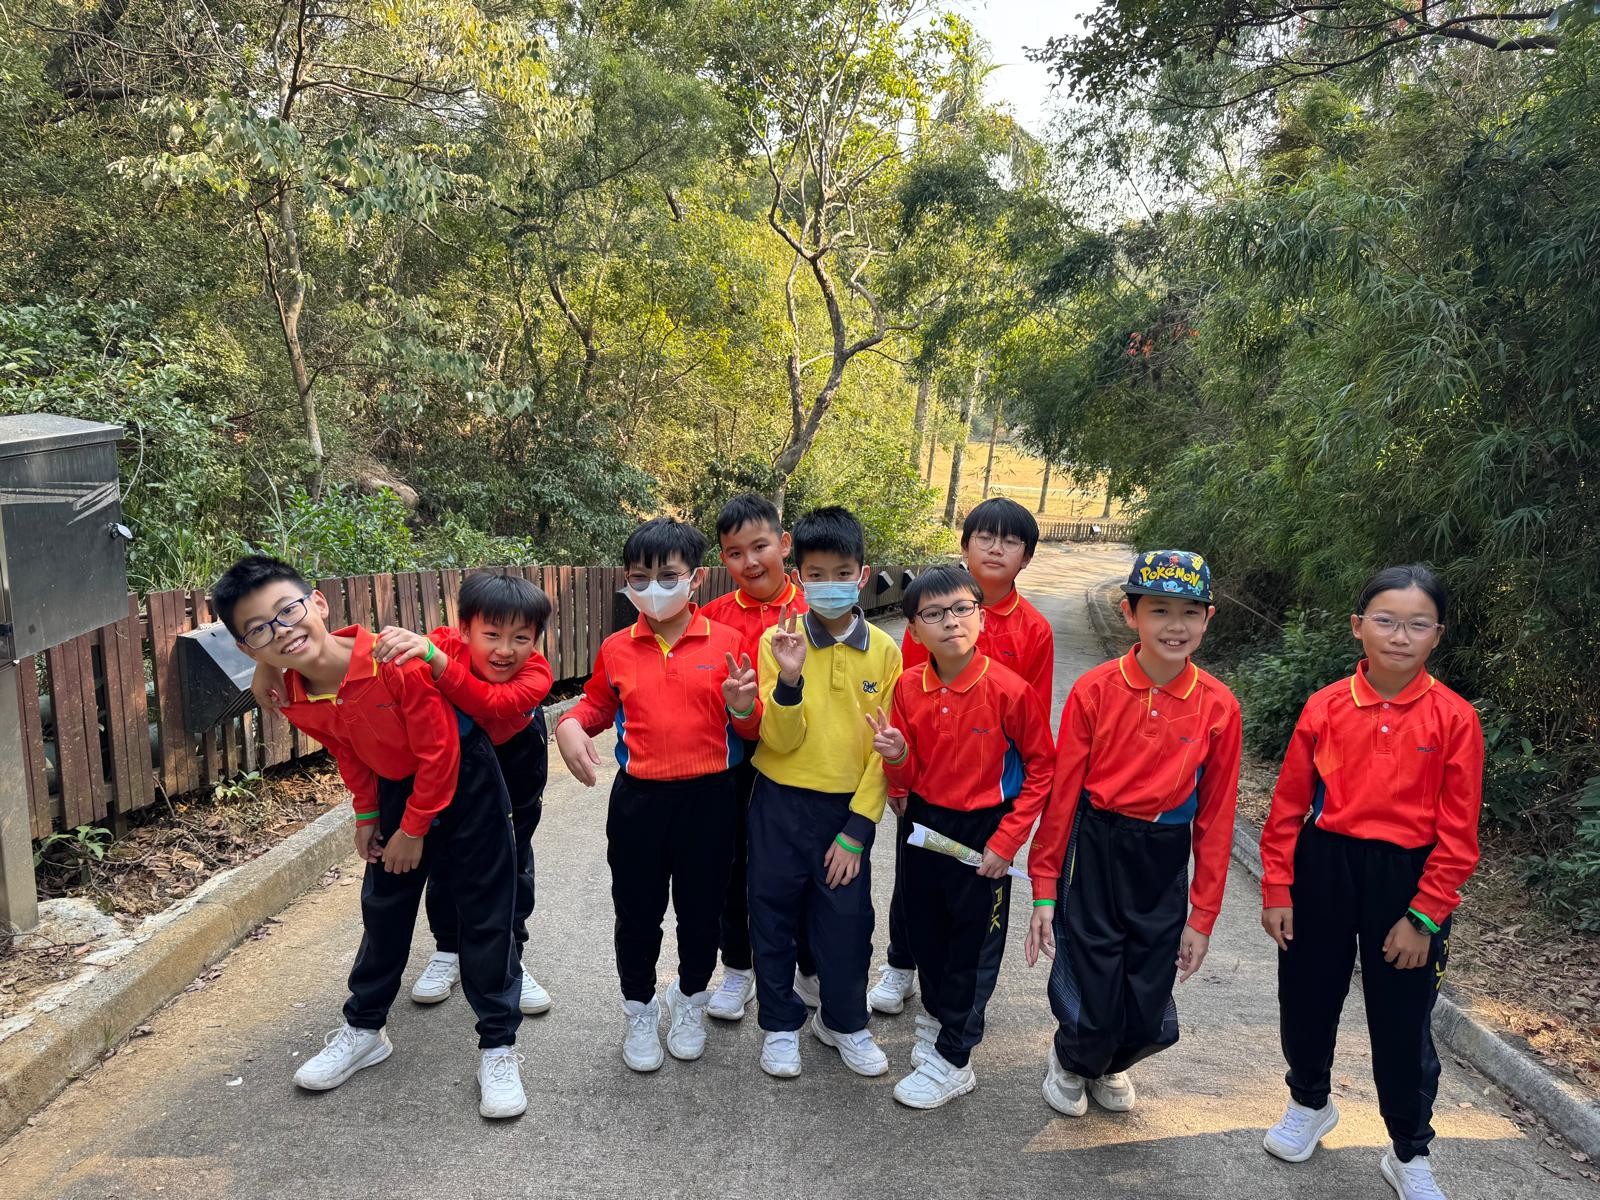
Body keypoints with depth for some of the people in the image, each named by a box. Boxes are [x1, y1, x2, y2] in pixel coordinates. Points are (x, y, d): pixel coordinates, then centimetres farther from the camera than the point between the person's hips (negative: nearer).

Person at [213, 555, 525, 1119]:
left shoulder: (394, 661, -34)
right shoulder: (297, 704, -14)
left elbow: (438, 750, -24)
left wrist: (414, 829, -16)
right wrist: (367, 815, 8)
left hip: (463, 777, -5)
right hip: (397, 788, 6)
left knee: (485, 914, -1)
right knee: (383, 910, 15)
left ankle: (498, 1046, 9)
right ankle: (364, 1029, 32)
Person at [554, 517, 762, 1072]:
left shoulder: (726, 643, -6)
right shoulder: (616, 649, 0)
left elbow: (752, 728, 0)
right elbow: (597, 703, 16)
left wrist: (744, 707, -23)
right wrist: (571, 725, -5)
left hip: (707, 797, -1)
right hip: (638, 798, 1)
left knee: (701, 908, 14)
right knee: (636, 912, 13)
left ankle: (690, 999, 40)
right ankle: (639, 1009, 35)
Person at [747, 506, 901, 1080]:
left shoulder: (884, 651, -5)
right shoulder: (779, 640, -9)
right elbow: (780, 740, -13)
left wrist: (857, 828, -7)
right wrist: (788, 680, -31)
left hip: (848, 807, 1)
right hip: (781, 803, 0)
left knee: (847, 921, 10)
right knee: (774, 917, 11)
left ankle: (844, 1021, 34)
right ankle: (781, 1024, 31)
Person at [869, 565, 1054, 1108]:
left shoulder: (1009, 690, -19)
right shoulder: (908, 687, -6)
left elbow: (1042, 767, -10)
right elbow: (905, 780, 2)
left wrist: (1007, 840, -14)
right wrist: (896, 758, -22)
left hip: (982, 833, -4)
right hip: (923, 824, 5)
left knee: (973, 945, 8)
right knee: (925, 933, 20)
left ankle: (952, 1059, 23)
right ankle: (937, 1018, 45)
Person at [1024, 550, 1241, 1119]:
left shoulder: (1219, 708, -5)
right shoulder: (1094, 691, -10)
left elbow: (1216, 816, 1)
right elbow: (1061, 794, -5)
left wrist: (1203, 916, 3)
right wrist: (1045, 891, -3)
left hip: (1163, 864, 2)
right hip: (1093, 855, -2)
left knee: (1149, 1018, 11)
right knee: (1090, 1004, 4)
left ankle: (1108, 1065, 47)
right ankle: (1069, 1062, 41)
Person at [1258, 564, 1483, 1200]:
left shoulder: (1454, 718, -10)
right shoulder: (1325, 707, -5)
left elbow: (1457, 834, -7)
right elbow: (1288, 807, -1)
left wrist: (1423, 917, -9)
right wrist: (1277, 890, -1)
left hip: (1407, 878, -2)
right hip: (1323, 869, 2)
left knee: (1403, 1021, 9)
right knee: (1308, 997, 17)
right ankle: (1309, 1103, 44)